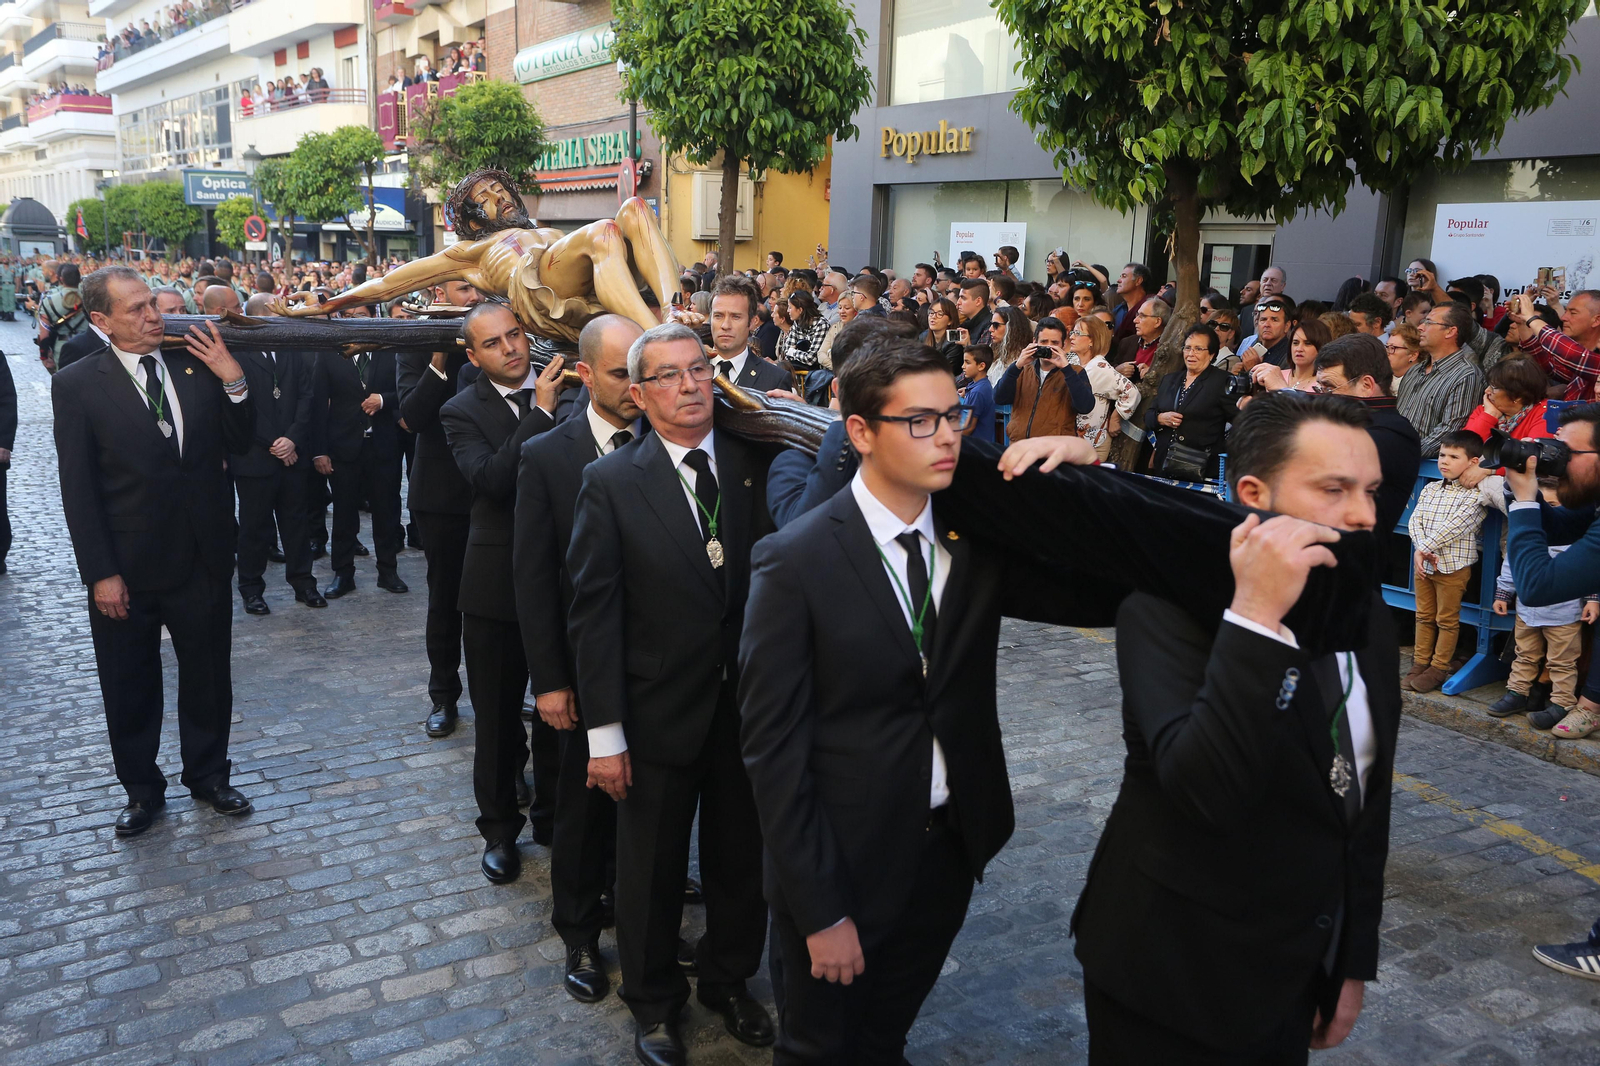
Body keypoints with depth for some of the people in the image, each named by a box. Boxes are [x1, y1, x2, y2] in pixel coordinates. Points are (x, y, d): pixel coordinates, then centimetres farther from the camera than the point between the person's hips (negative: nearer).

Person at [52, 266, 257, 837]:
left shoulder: (198, 364, 0)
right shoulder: (77, 385, -8)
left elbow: (237, 444, 3)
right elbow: (79, 490, -8)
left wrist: (234, 381, -13)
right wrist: (101, 574, -11)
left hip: (204, 560, 2)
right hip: (127, 570, -2)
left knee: (208, 677, 16)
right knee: (130, 688, 14)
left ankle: (208, 774, 36)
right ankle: (142, 789, 34)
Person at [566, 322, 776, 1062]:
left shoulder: (757, 465, -2)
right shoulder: (612, 482, -9)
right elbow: (595, 612, -10)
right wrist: (604, 732, -12)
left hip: (751, 706, 2)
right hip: (660, 713, -2)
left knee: (744, 860, 18)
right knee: (653, 870, 15)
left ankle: (728, 979, 44)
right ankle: (654, 1003, 39)